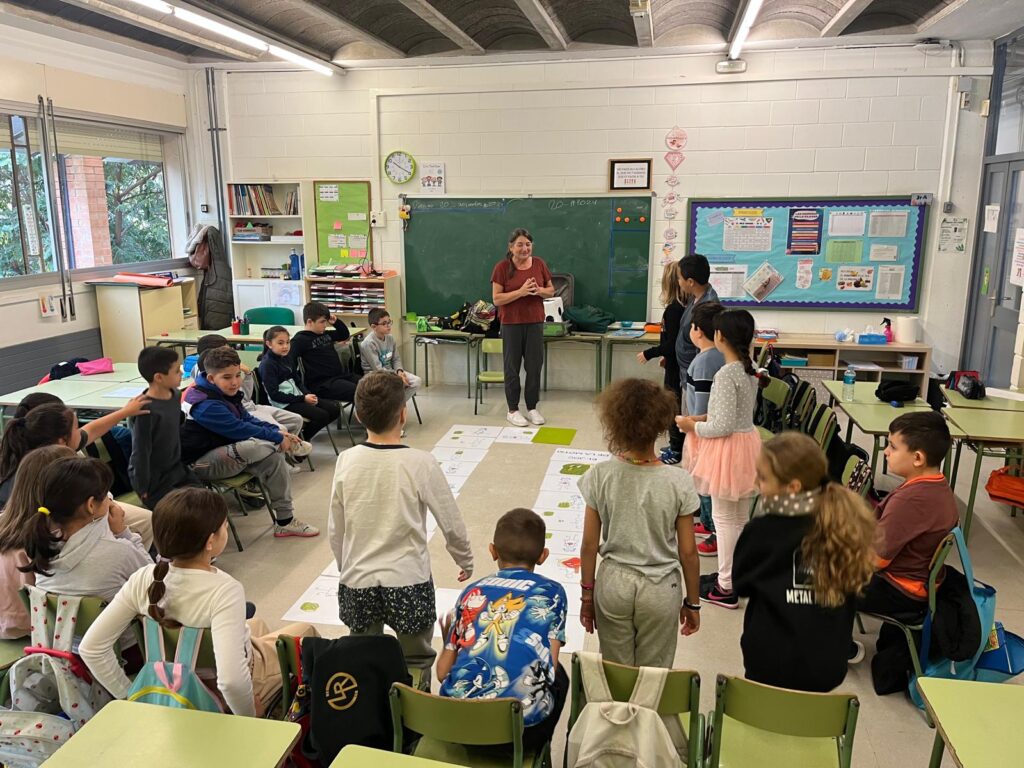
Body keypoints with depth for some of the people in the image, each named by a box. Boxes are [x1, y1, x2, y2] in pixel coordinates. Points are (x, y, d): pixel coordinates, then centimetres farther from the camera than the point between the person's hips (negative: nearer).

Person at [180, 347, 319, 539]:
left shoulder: (227, 394, 8)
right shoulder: (206, 405, -23)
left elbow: (248, 419, 12)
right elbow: (240, 429, -26)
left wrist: (277, 430, -3)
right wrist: (278, 438, -20)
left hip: (225, 453, 10)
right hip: (201, 463, -10)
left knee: (274, 458, -10)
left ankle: (284, 521, -2)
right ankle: (290, 445, 2)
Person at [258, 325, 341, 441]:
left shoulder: (285, 359, 13)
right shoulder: (267, 364, -13)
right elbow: (274, 395, -17)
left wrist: (307, 394, -4)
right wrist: (303, 399, -19)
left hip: (296, 397, 9)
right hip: (284, 404, -8)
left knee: (334, 408, 1)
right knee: (322, 415, -21)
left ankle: (305, 427, 12)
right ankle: (301, 438, 0)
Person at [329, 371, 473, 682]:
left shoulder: (346, 461, -7)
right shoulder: (420, 464, -17)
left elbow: (335, 530, 3)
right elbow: (451, 524, -7)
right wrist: (465, 561, 12)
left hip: (356, 584, 3)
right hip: (408, 583, -3)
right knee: (416, 664, 17)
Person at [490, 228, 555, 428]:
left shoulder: (539, 264, 3)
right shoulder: (502, 267, -8)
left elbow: (551, 291, 11)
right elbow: (496, 299, -12)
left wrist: (539, 290, -12)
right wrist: (521, 291, -22)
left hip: (535, 323, 3)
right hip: (511, 324, -3)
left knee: (534, 366, 7)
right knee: (512, 367, 6)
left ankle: (532, 408, 20)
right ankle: (513, 410, 16)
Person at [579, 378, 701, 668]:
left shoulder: (600, 476, -14)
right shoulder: (678, 481, -17)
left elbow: (589, 545, -6)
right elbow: (687, 552, -8)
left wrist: (587, 594, 8)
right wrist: (693, 602, 7)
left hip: (613, 585, 1)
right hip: (660, 590, -1)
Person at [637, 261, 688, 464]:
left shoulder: (673, 309, -23)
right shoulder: (682, 306, 4)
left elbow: (671, 343, -23)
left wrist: (649, 354, -13)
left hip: (675, 366, -9)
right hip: (675, 362, 9)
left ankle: (676, 451, 13)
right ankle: (677, 446, 30)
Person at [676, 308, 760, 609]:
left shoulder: (726, 374, -24)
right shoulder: (749, 369, 4)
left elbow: (724, 426, -25)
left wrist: (694, 427, -10)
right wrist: (702, 418, 10)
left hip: (729, 450, -9)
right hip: (747, 442, 9)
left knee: (724, 519, 3)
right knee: (741, 517, 19)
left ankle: (725, 588, 14)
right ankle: (737, 573, 34)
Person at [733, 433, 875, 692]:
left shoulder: (764, 531, -21)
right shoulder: (845, 523, -10)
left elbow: (740, 584, -5)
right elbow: (857, 583, 5)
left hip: (773, 663, -4)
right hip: (828, 663, 4)